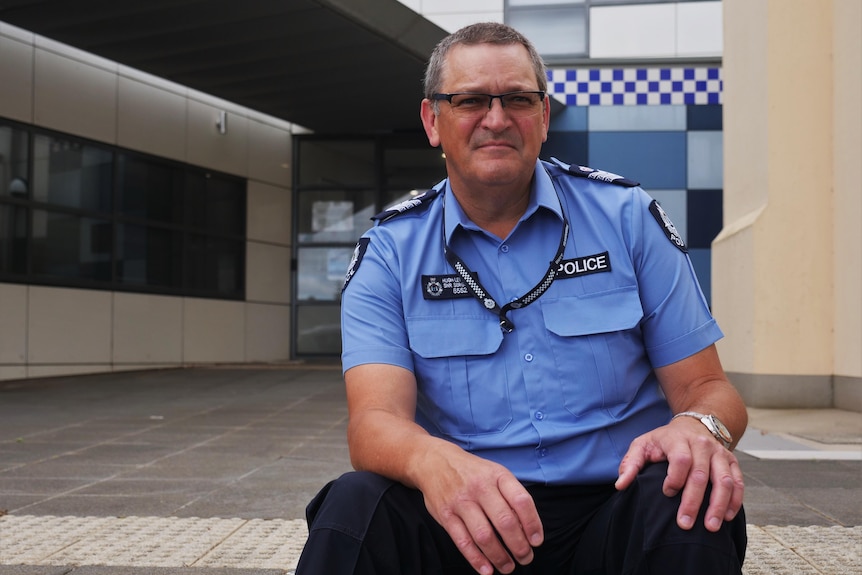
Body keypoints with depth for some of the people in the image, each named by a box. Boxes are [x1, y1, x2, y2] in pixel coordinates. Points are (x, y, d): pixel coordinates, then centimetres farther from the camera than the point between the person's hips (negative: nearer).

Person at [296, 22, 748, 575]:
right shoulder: (388, 254, 2)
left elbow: (705, 386, 2)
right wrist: (432, 460, -37)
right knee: (353, 505, -29)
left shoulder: (627, 218, 3)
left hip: (611, 508, 1)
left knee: (691, 507, -32)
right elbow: (376, 420, -12)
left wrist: (700, 426, -24)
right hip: (467, 517, 0)